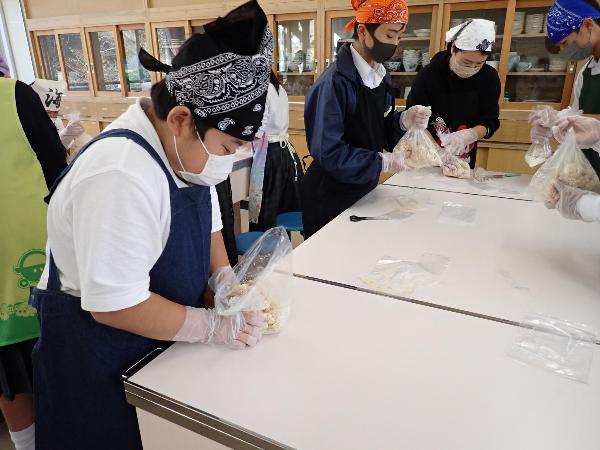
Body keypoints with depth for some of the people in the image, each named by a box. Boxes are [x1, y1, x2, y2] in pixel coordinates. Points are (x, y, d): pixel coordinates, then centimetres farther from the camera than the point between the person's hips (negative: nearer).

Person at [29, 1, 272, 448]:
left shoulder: (182, 147, -7)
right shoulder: (121, 176, -34)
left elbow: (206, 226, 8)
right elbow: (114, 306, -29)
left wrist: (225, 279, -8)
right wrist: (217, 326, -21)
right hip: (97, 352, -7)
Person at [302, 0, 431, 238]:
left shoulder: (380, 75, 4)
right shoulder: (334, 83, -22)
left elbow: (380, 129, 10)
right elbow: (328, 153, -25)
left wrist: (404, 121, -10)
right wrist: (383, 162, -24)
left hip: (364, 190, 8)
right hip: (331, 199, -7)